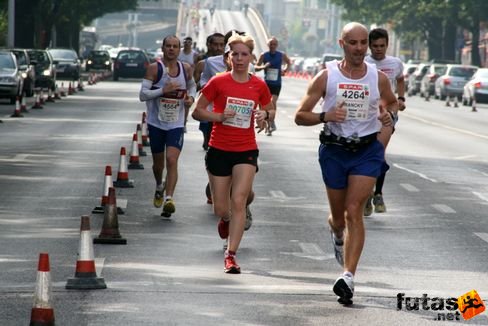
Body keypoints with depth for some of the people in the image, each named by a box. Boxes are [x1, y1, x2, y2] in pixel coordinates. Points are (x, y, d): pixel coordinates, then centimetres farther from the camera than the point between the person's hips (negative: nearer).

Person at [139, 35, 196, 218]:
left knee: (172, 160, -17)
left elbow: (192, 85, 23)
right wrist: (163, 90, -25)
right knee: (158, 163, 13)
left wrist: (191, 97, 1)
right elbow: (142, 94, -14)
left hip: (176, 124, 1)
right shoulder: (154, 69, -9)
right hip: (156, 123, -1)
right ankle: (159, 188, 43)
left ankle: (169, 199, -22)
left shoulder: (186, 69, 2)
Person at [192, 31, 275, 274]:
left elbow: (270, 110, 19)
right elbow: (197, 111, 1)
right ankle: (226, 220, 44)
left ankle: (231, 255, -11)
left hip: (246, 151, 0)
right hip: (219, 150, 0)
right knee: (220, 208, 6)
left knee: (238, 202, -14)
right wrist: (219, 116, -16)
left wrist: (265, 114, -5)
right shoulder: (218, 82, -4)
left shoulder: (259, 86, 2)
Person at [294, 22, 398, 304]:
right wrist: (325, 116, -22)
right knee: (339, 215, 12)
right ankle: (337, 233, 52)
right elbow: (300, 116, -3)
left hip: (367, 151, -1)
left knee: (354, 212, -15)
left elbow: (393, 103, 21)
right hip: (334, 151, 1)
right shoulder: (326, 77, -5)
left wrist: (390, 115, -3)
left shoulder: (378, 78, 0)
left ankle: (349, 277, -19)